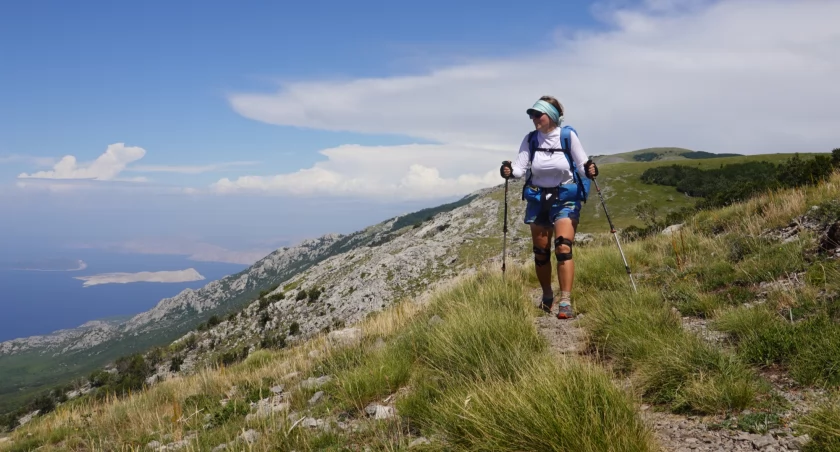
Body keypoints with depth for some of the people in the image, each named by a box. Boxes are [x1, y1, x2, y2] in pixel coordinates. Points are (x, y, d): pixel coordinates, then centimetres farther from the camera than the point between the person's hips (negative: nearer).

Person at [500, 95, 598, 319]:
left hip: (565, 198, -3)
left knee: (563, 249, -16)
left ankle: (565, 302, -13)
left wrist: (589, 170, -31)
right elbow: (520, 166, -7)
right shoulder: (530, 139, -1)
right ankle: (547, 296, 29)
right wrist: (510, 171, -29)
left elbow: (582, 165, -9)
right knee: (540, 252, 9)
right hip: (538, 199, 4)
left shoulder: (568, 135, -10)